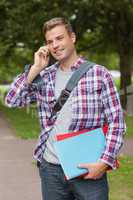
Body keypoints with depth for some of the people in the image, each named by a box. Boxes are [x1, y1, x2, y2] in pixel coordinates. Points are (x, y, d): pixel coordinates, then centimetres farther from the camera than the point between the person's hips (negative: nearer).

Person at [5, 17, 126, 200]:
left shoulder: (99, 73, -3)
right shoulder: (44, 77, 8)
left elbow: (116, 122, -4)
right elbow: (12, 100, 1)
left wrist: (105, 162, -13)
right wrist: (36, 68, -4)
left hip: (88, 169, -3)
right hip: (50, 168, 3)